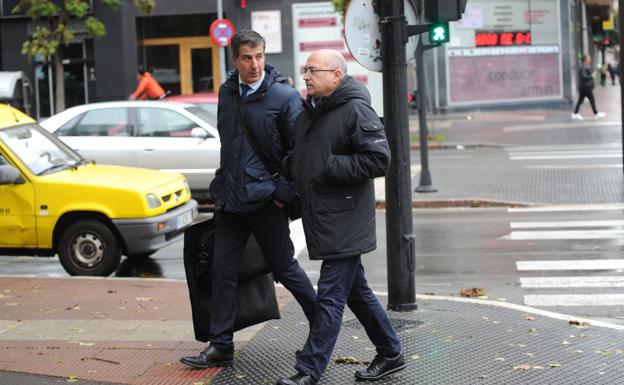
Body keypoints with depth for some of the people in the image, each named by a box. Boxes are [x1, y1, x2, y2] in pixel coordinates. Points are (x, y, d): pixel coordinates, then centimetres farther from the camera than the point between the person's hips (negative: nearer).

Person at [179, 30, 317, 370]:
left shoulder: (285, 96, -10)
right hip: (229, 198, 6)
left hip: (265, 199, -6)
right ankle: (220, 346, 14)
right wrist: (226, 181, 16)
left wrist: (284, 192, -14)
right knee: (223, 271, 6)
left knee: (284, 268, 5)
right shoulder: (227, 93, 8)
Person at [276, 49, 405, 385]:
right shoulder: (310, 112, 15)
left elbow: (379, 158, -20)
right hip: (322, 220, 9)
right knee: (356, 292, 16)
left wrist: (330, 168, -19)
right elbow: (298, 157, 29)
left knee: (330, 297, -6)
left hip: (345, 222, -9)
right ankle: (390, 353, 28)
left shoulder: (355, 110, -12)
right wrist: (286, 174, 8)